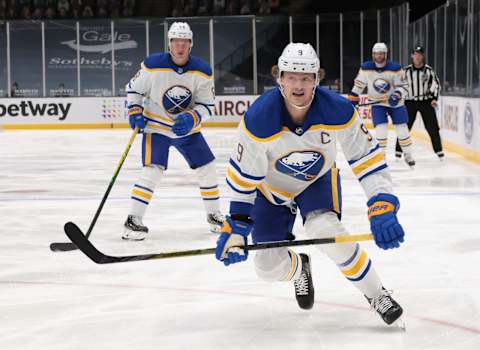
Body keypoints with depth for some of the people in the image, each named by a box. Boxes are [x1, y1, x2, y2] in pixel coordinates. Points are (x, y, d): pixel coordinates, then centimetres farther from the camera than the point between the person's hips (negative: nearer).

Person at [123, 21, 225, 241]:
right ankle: (132, 221, -13)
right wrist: (135, 112, -17)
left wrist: (191, 119, -27)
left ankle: (214, 215, 22)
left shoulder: (202, 71, -10)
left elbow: (207, 106, -8)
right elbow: (133, 89, -3)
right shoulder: (153, 66, -16)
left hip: (187, 129, 4)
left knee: (207, 169, 3)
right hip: (156, 126, -3)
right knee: (153, 170, -19)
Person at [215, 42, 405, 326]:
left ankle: (376, 294, -13)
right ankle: (300, 269, 37)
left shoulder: (338, 111, -29)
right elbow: (243, 175, -18)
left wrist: (383, 207, -33)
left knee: (325, 230, -32)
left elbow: (368, 157, -23)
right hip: (271, 187, 1)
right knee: (269, 267, -3)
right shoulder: (259, 119, -31)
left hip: (318, 179, -1)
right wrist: (235, 225, -16)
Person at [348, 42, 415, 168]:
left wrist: (397, 95, -35)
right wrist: (352, 98, 2)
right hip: (377, 102, 0)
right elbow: (359, 84, 2)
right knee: (381, 129, -15)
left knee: (402, 129, 1)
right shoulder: (366, 68, -12)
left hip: (395, 102, 0)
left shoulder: (395, 68, -18)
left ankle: (408, 156, 19)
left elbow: (403, 86, -16)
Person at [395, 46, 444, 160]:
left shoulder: (429, 70, -1)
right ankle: (398, 151, 5)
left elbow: (435, 83, 3)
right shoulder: (406, 70, -1)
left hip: (426, 102, 0)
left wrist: (434, 98, -7)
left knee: (432, 127, -1)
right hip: (410, 102, 0)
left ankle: (439, 151, 8)